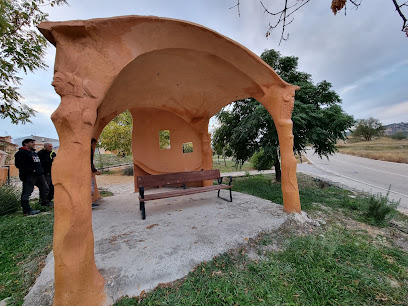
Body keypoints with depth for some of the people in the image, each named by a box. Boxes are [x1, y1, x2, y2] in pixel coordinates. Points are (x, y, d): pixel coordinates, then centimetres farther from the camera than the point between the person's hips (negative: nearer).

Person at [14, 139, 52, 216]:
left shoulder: (34, 152, 21)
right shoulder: (21, 153, -8)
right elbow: (19, 165, -18)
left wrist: (40, 170, 14)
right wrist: (31, 170, -21)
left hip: (39, 175, 9)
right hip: (29, 176, -9)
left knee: (45, 188, 18)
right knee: (27, 193, -5)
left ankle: (45, 202, 34)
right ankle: (27, 210, 0)